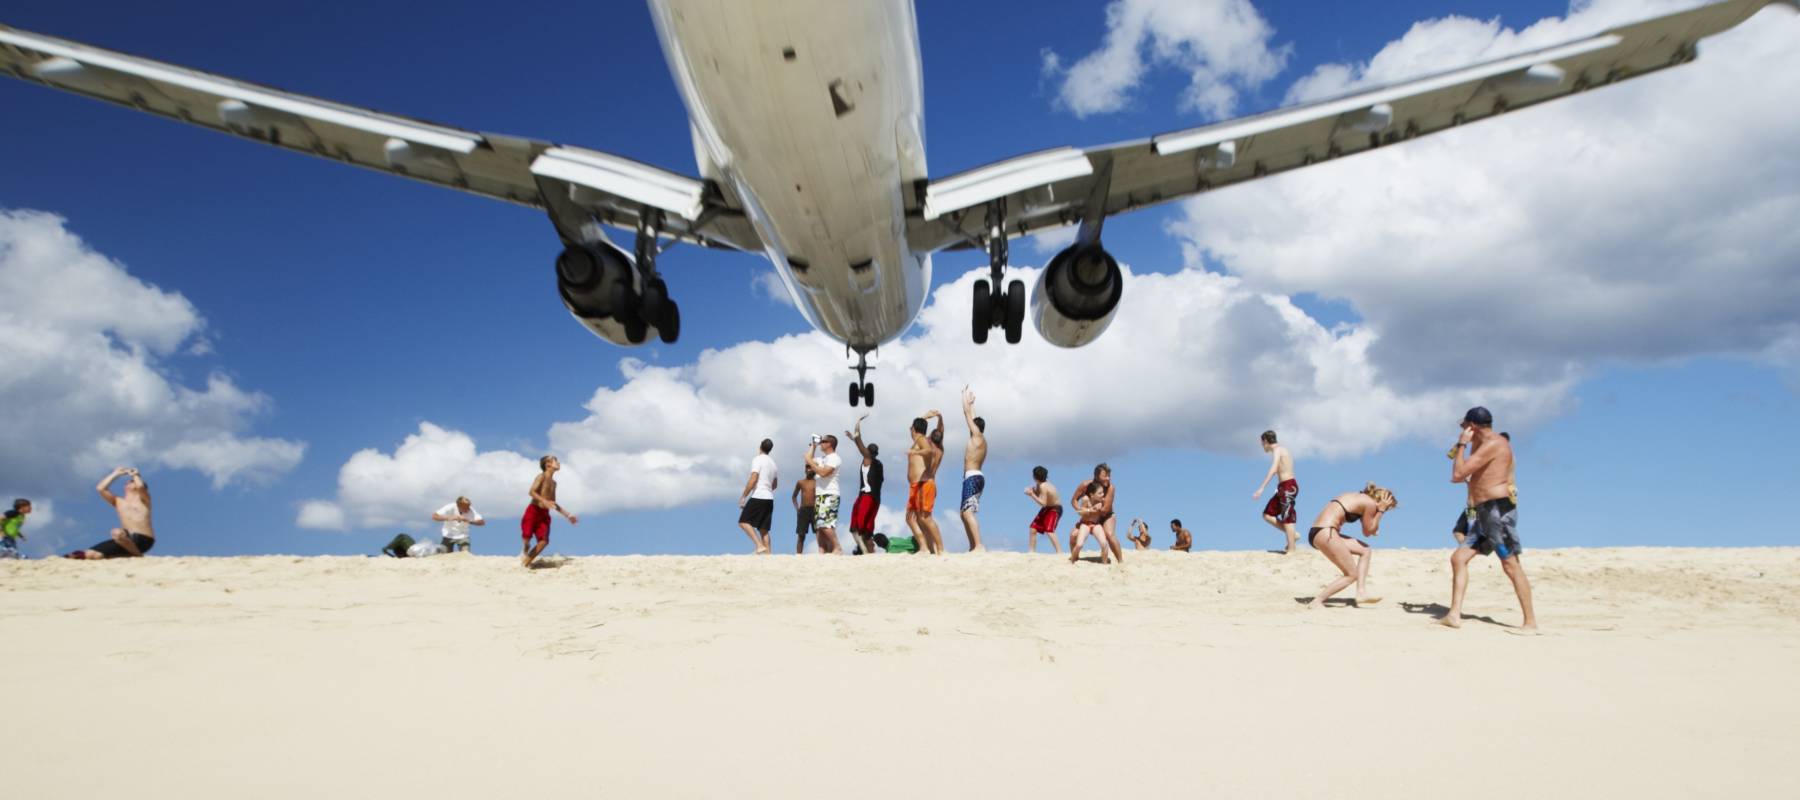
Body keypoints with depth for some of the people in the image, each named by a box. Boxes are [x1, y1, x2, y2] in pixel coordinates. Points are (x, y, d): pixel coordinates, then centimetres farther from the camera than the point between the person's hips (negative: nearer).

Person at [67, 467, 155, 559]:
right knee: (94, 554, -20)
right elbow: (100, 488, 12)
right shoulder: (119, 502, 23)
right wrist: (116, 474, 18)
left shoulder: (143, 499, 11)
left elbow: (140, 486, -11)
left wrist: (135, 474, 10)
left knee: (117, 533, -37)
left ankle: (137, 554, -20)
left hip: (143, 539, -4)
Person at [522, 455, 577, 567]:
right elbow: (531, 492, -18)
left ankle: (526, 562, -1)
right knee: (527, 537, -17)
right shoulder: (542, 476, -3)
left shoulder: (553, 483, 20)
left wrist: (567, 515, 23)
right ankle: (525, 550, 19)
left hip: (544, 514, 6)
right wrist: (544, 501, -32)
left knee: (544, 541, -13)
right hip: (533, 511, -6)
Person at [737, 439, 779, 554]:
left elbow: (753, 479, -15)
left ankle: (759, 545, -20)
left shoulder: (757, 459, -5)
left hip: (758, 497, -8)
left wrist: (743, 496, -11)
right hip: (769, 498, 8)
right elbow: (775, 484, 30)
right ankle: (767, 554, -1)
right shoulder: (772, 463, 20)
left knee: (743, 522, -6)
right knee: (763, 528, 7)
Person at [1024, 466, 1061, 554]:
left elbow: (1043, 503, -30)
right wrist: (1032, 491, -13)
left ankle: (1059, 552, -23)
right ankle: (1032, 551, 20)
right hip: (1046, 508, 10)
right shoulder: (1039, 485, 0)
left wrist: (1032, 494, -30)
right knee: (1033, 527, 10)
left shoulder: (1043, 486, -28)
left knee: (1049, 530, -26)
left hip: (1055, 509, -10)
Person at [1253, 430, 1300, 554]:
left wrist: (1261, 488, -32)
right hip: (1284, 487, 9)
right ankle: (1293, 534, 11)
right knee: (1267, 515, 9)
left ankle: (1291, 551, -3)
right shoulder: (1282, 450, 19)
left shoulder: (1277, 450, -10)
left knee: (1287, 519, -6)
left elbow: (1273, 469, -25)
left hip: (1288, 487, -9)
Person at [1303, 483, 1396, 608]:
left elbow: (1373, 531, 26)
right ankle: (1316, 602, -3)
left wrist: (1378, 510, 17)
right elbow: (1368, 532, 6)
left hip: (1316, 531, 10)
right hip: (1325, 533, -10)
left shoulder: (1359, 498, 24)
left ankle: (1362, 593, 13)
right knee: (1352, 575, 1)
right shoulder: (1371, 503, -3)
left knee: (1366, 550, 18)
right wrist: (1380, 510, 9)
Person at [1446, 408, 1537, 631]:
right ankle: (1454, 615, -1)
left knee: (1511, 565, -6)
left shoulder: (1493, 444, -12)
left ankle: (1531, 622, 0)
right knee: (1458, 558, 3)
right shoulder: (1486, 445, 20)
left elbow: (1458, 474, -15)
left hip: (1498, 510, -10)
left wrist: (1461, 444, -5)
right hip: (1486, 513, 10)